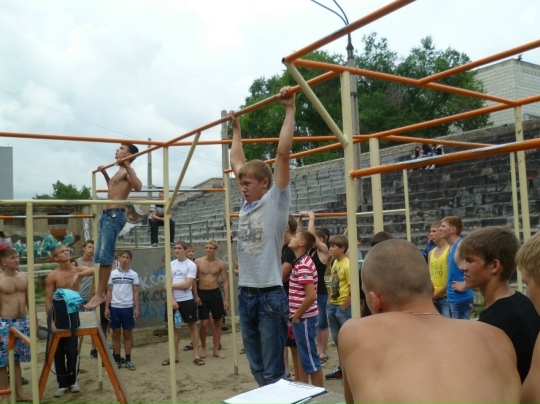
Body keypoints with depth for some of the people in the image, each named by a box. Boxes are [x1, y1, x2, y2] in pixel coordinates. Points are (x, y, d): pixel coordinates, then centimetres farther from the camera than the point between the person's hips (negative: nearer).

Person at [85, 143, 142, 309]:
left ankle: (101, 294, -5)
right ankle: (100, 292, 16)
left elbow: (138, 186, -29)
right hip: (107, 214, 10)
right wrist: (104, 173, 36)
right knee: (100, 256, 11)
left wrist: (127, 166, -31)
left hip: (115, 215, -10)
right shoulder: (119, 171, 21)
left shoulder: (127, 170, -7)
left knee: (105, 256, -9)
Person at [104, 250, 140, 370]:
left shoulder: (133, 274, 2)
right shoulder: (113, 273, 3)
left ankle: (128, 360, 12)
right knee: (116, 334, 6)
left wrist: (137, 308, -3)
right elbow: (109, 291, 6)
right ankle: (116, 360, 14)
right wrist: (106, 307, 0)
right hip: (114, 307, 1)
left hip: (128, 307, 0)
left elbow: (135, 292, 4)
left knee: (127, 334, 5)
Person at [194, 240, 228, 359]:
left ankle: (216, 350, 19)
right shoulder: (198, 262, -4)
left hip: (215, 293, 1)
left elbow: (225, 282, -2)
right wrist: (195, 295, -7)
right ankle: (203, 347, 20)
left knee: (217, 322, 7)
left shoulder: (221, 264, -3)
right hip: (202, 294, -1)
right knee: (204, 324, -4)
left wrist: (226, 299, -7)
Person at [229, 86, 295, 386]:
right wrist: (236, 128, 28)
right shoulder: (247, 203, 11)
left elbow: (283, 153, -14)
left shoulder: (275, 201, -6)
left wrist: (290, 110, -12)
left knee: (273, 371, 0)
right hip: (245, 294, 7)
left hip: (270, 295, -7)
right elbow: (237, 162, 22)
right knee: (257, 368, 16)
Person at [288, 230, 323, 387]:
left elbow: (311, 296, -27)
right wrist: (295, 315, 16)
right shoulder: (300, 262, 11)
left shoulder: (303, 266, -20)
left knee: (311, 360, 0)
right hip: (301, 318, 10)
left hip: (304, 318, -10)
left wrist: (297, 315, -15)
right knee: (303, 357, 18)